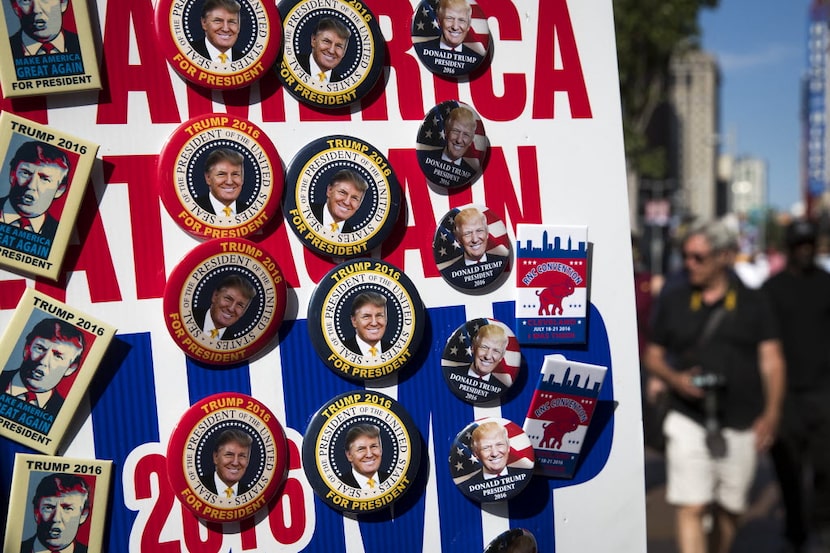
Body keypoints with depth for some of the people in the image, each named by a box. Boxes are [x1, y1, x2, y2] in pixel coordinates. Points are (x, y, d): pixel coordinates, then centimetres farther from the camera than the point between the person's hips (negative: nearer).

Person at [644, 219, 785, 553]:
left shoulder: (753, 303, 6)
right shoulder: (672, 301, 6)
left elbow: (771, 360, 3)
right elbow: (653, 355, 10)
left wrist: (771, 413, -8)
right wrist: (675, 379, -10)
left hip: (742, 425, 1)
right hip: (688, 421, -1)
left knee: (728, 511, 13)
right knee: (690, 509, -9)